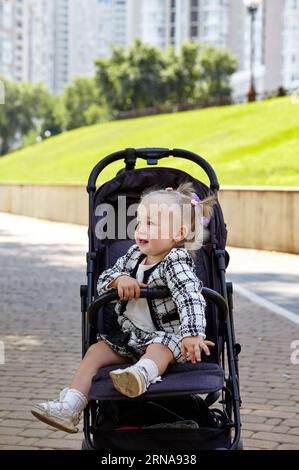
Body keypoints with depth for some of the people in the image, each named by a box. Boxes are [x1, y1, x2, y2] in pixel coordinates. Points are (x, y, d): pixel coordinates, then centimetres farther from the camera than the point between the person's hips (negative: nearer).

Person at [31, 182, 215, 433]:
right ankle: (70, 408, -17)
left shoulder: (176, 262, -16)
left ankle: (141, 374, -73)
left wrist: (192, 335, -48)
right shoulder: (134, 255, 8)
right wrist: (120, 279, -15)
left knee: (159, 349, -38)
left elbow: (190, 299, -31)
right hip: (131, 336, 8)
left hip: (167, 336, -8)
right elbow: (102, 282, 10)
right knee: (96, 351, -6)